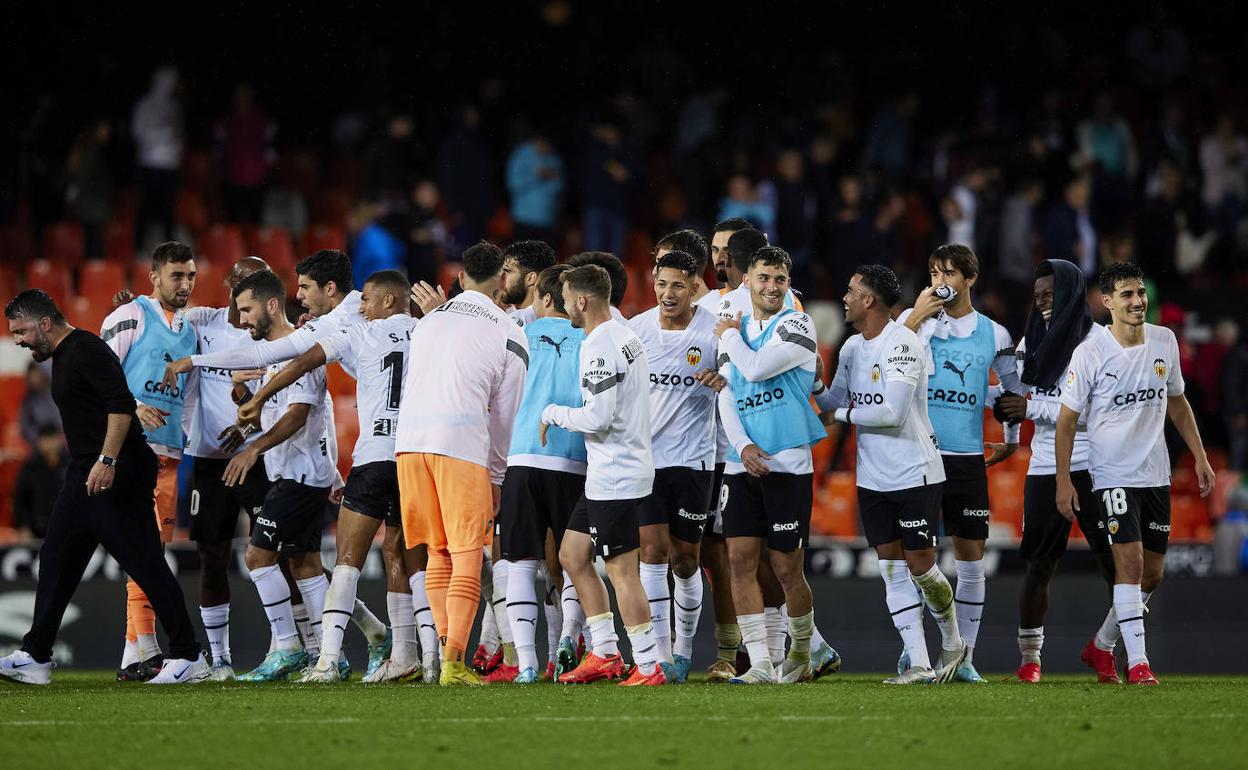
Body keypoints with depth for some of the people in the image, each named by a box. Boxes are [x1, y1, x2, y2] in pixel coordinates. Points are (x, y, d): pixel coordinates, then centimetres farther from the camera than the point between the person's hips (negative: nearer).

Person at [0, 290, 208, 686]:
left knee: (146, 565, -8)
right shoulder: (63, 357, 18)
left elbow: (122, 404, -23)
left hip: (116, 475, -11)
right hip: (84, 476, 11)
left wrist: (106, 461, -29)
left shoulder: (87, 352, -13)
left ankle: (189, 658, -3)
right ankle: (34, 658, 11)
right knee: (55, 563, 9)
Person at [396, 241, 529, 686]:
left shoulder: (430, 321, 20)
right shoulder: (510, 336, 6)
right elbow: (505, 415, 7)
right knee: (466, 558, -2)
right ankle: (453, 664, -9)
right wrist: (496, 478, 17)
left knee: (438, 554, 14)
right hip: (463, 445, -5)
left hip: (410, 439, 5)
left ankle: (448, 651, 10)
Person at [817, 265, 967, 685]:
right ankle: (919, 663, 3)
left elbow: (892, 413, -23)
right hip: (872, 476, 8)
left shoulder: (902, 344, -18)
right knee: (892, 568, 2)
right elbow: (833, 399, 20)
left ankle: (953, 642, 20)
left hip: (915, 474, -8)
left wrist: (842, 415, -11)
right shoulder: (852, 348, 9)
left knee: (920, 565, -3)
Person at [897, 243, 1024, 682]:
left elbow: (1013, 387, 22)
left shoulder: (993, 334, 8)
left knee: (971, 560, 3)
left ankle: (964, 657, 8)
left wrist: (1012, 440, 22)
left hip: (968, 457, 2)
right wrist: (917, 318, -17)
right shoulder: (914, 319, 4)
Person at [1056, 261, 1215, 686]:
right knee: (1130, 563, -16)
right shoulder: (1090, 353, -11)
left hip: (1156, 475, 5)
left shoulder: (1165, 341, 3)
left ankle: (1101, 646, 27)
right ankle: (1137, 662, -14)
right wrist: (1063, 480, -8)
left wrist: (1200, 457, 12)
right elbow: (1067, 418, -5)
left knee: (1152, 574, 9)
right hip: (1113, 476, -5)